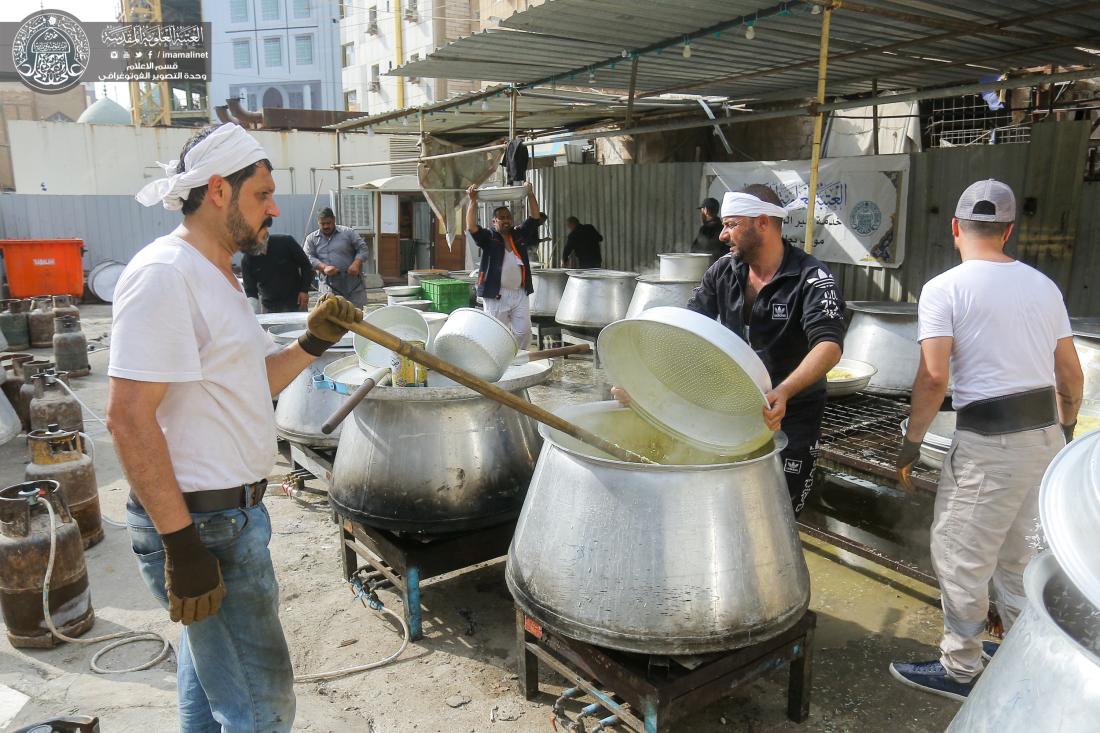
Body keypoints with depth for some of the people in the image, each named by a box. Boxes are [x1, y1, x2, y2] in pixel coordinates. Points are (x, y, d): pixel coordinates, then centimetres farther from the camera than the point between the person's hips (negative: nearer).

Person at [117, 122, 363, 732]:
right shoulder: (164, 273, -19)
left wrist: (311, 344, 1)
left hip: (230, 510, 10)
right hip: (200, 526, -10)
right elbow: (128, 416, -24)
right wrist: (181, 543, -24)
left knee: (210, 677, 26)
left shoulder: (215, 276, 13)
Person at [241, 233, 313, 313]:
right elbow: (249, 290, -6)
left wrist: (304, 290, -9)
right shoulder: (246, 260, -9)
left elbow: (306, 265, -4)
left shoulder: (285, 242, -13)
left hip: (295, 303, -1)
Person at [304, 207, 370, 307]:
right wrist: (324, 267, -16)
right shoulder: (311, 238, 11)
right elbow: (309, 258, 2)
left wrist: (356, 264, -14)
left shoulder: (348, 232, 7)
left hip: (354, 285, 0)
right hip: (330, 287, 0)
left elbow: (363, 249, 4)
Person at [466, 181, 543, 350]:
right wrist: (473, 201, -17)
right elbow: (471, 227, -13)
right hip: (496, 295, -4)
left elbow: (535, 218, 12)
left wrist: (530, 194, 5)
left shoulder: (520, 235, 12)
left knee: (524, 332, 3)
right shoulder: (488, 238, 1)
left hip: (519, 294, 4)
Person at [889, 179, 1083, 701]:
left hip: (989, 438, -7)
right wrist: (1065, 430, 25)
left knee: (961, 556, 6)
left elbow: (934, 375, -19)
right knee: (1019, 551, 22)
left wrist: (912, 440, -8)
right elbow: (1071, 374, 12)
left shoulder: (944, 288, -10)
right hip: (1046, 430, 7)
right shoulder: (1042, 284, 9)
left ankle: (959, 669, 18)